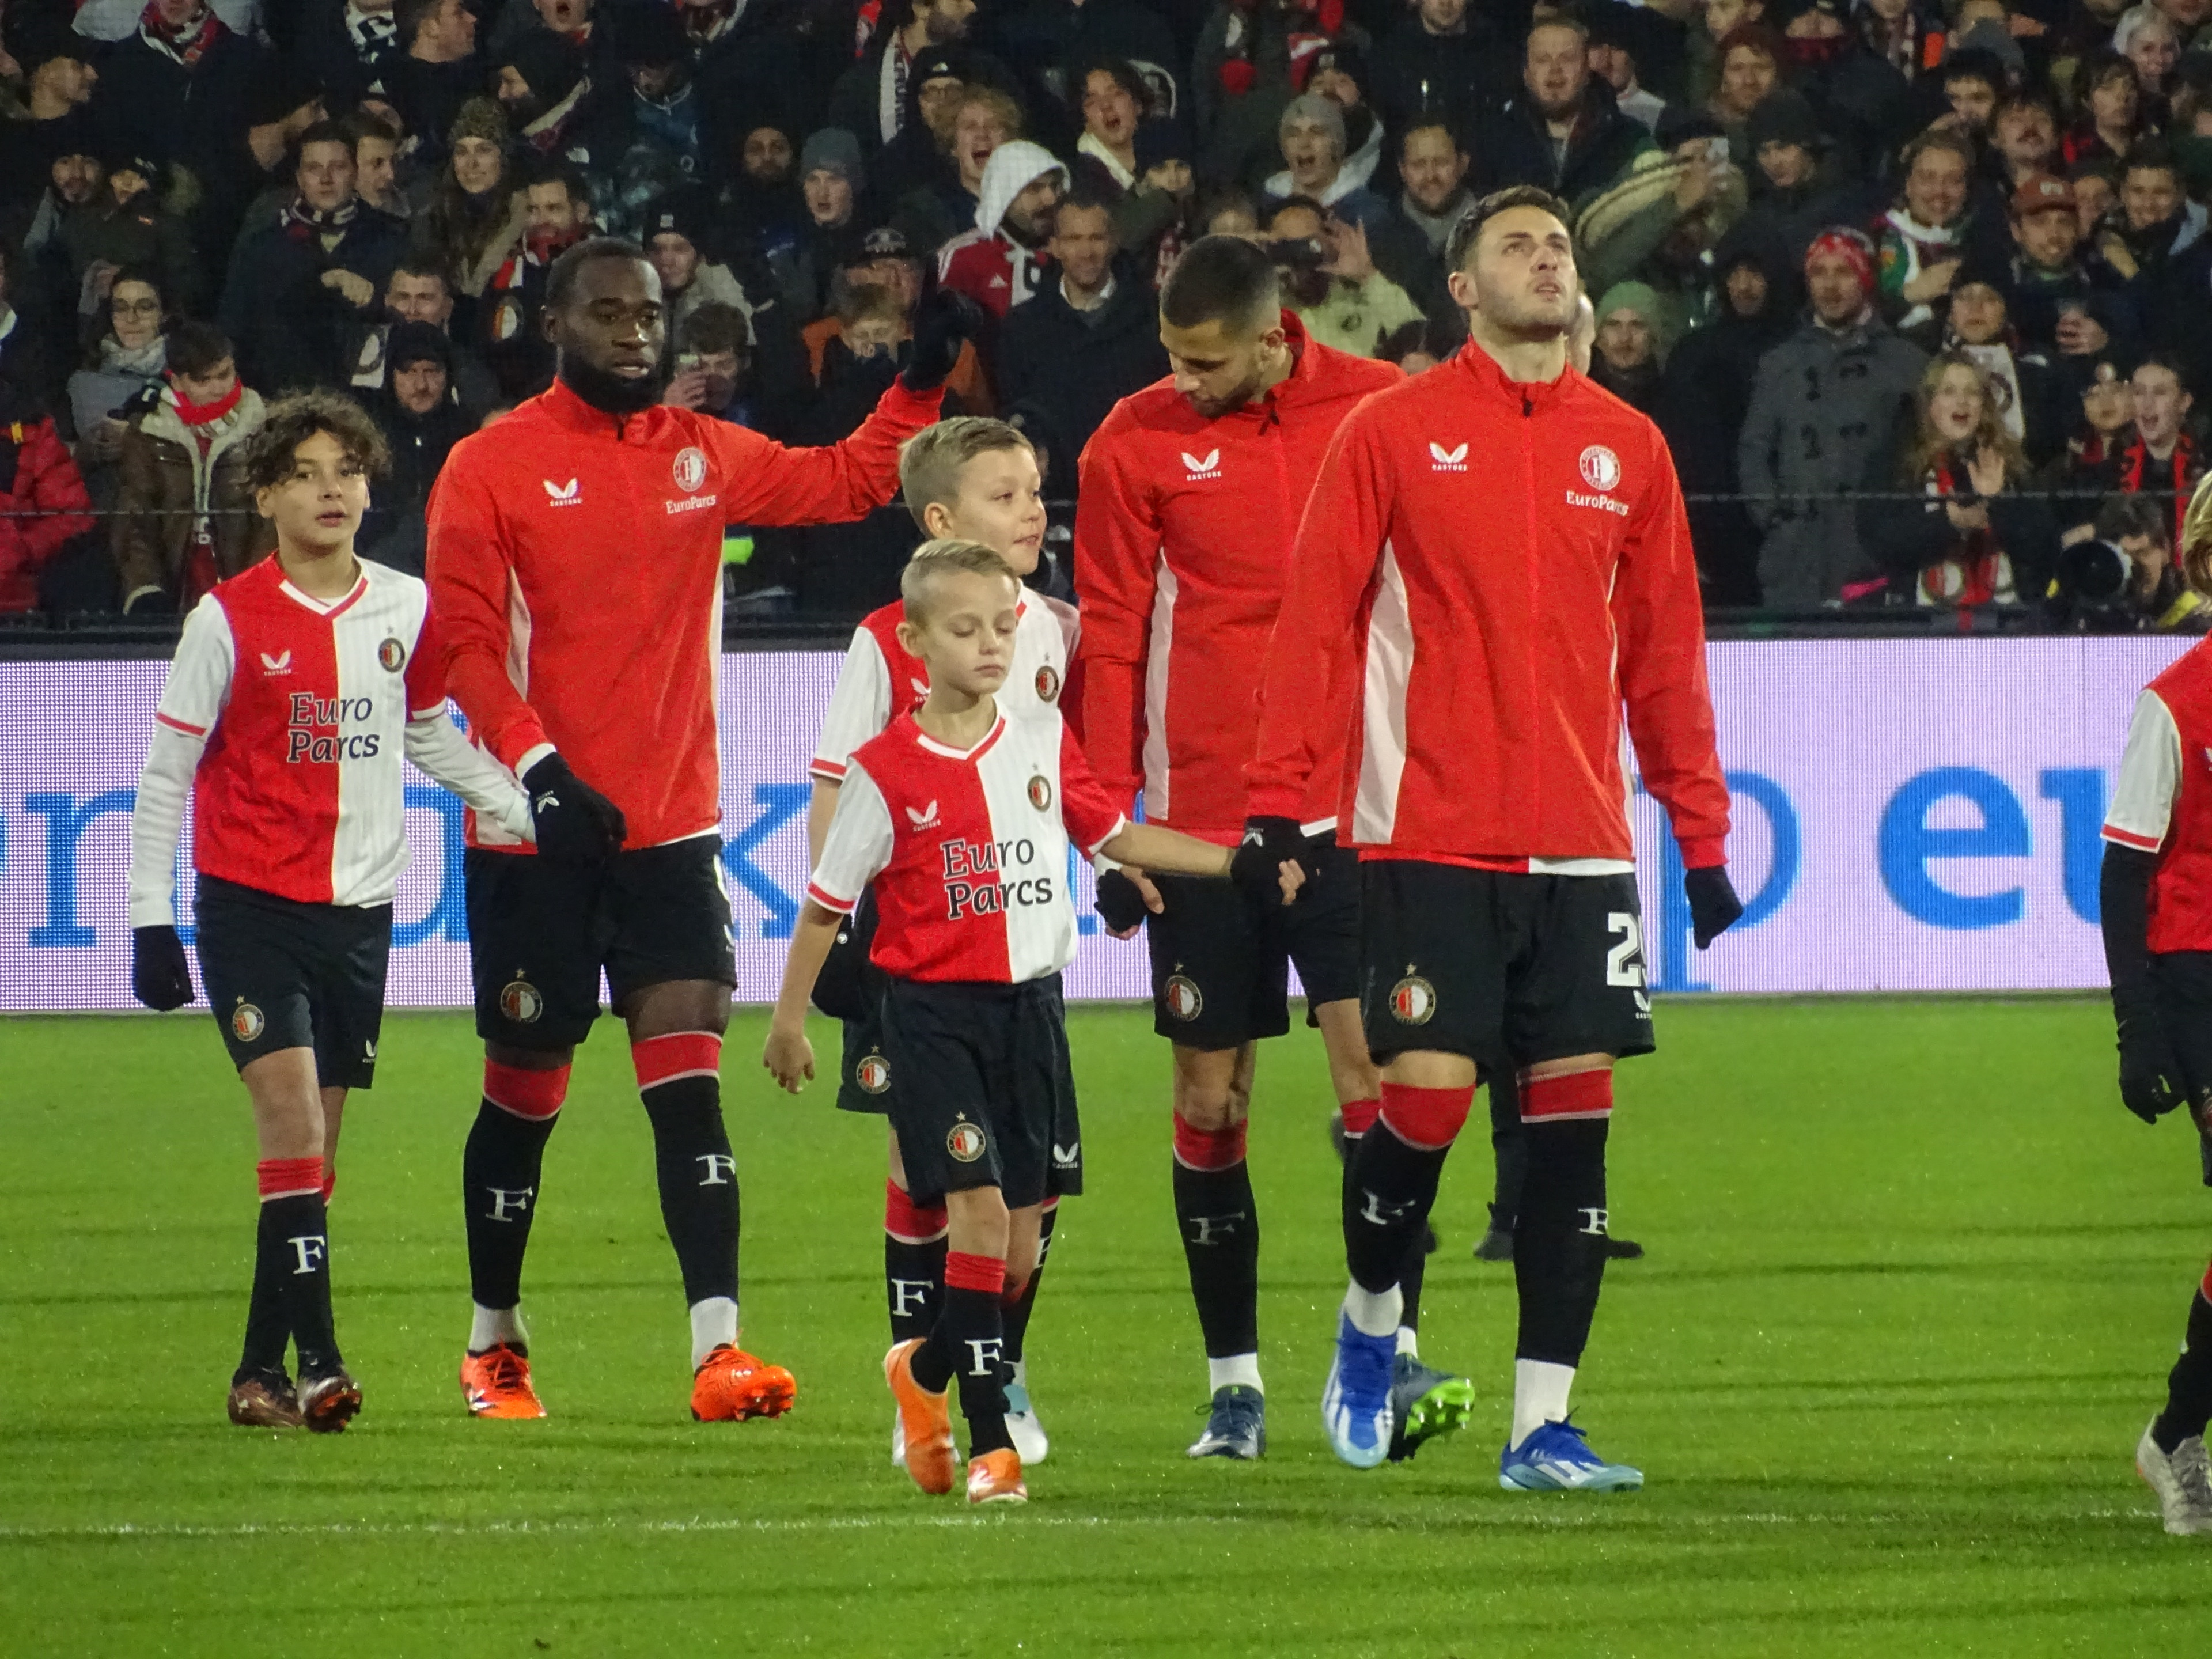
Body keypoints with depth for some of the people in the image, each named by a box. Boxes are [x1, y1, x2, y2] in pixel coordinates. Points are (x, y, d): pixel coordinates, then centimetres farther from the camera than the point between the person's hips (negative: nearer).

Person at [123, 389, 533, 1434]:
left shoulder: (407, 609, 5)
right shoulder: (228, 621, -6)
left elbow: (431, 736, 21)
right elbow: (163, 772, -2)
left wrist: (531, 809, 10)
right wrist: (151, 920, -6)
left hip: (360, 908, 4)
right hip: (252, 907, -4)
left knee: (314, 1148, 7)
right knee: (291, 1118, -17)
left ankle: (262, 1369, 16)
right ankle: (317, 1361, -21)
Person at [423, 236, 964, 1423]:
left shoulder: (702, 455, 10)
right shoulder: (491, 467, -4)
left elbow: (845, 483, 22)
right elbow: (464, 639, -10)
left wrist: (922, 385, 7)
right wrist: (537, 763, -23)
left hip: (672, 825, 3)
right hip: (535, 834, -3)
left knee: (688, 1079, -9)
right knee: (523, 1093, 7)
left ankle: (719, 1348, -17)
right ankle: (494, 1343, 24)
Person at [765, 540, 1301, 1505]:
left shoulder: (1045, 745, 5)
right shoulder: (887, 772, -7)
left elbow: (1112, 836, 18)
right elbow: (827, 903, 1)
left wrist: (1238, 865, 13)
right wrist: (790, 1019, 3)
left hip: (1030, 1008, 5)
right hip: (934, 1015, -5)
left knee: (1024, 1234, 6)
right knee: (980, 1211, -16)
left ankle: (925, 1374, 32)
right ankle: (989, 1442, -11)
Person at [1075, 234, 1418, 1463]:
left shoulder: (1379, 411, 0)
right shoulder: (1138, 441, 1)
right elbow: (1108, 636, 3)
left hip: (1351, 801, -1)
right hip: (1202, 812, 1)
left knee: (1372, 1067, -10)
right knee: (1208, 1098, 3)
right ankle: (1233, 1382, 10)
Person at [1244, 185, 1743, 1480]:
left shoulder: (1628, 448, 11)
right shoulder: (1395, 432, 1)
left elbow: (1666, 647, 15)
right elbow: (1319, 617, -1)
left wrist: (1702, 830, 11)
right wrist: (1284, 798, -8)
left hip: (1583, 841, 3)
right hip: (1430, 839, -3)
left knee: (1574, 1114, -1)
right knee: (1427, 1097, -10)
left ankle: (1544, 1422, 3)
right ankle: (1372, 1319, 19)